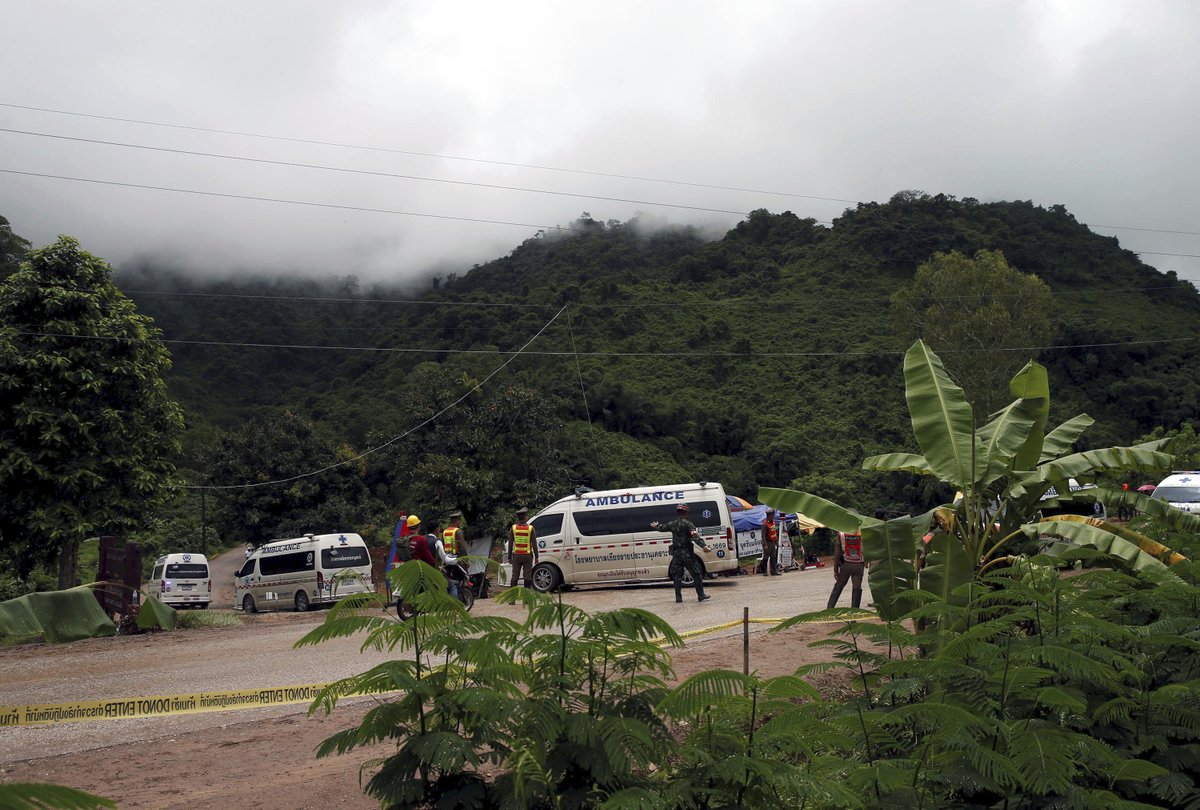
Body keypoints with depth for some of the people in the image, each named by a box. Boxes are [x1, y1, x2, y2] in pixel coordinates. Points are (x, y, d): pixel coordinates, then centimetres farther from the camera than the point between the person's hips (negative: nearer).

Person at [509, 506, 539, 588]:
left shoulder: (513, 528, 0)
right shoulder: (531, 528, -5)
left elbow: (510, 544, 2)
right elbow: (534, 544, -4)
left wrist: (509, 557, 8)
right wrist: (536, 557, 2)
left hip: (516, 556, 2)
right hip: (527, 556, -2)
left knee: (515, 577, 6)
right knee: (528, 577, 3)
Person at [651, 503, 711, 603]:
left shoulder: (671, 524, 8)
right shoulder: (687, 524, -8)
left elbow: (662, 528, 28)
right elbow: (695, 536, -22)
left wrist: (656, 525, 51)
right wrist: (703, 545, -31)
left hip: (676, 553, 5)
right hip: (687, 553, -5)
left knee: (677, 575, 10)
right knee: (696, 573, 3)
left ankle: (678, 597, 8)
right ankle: (701, 595, 2)